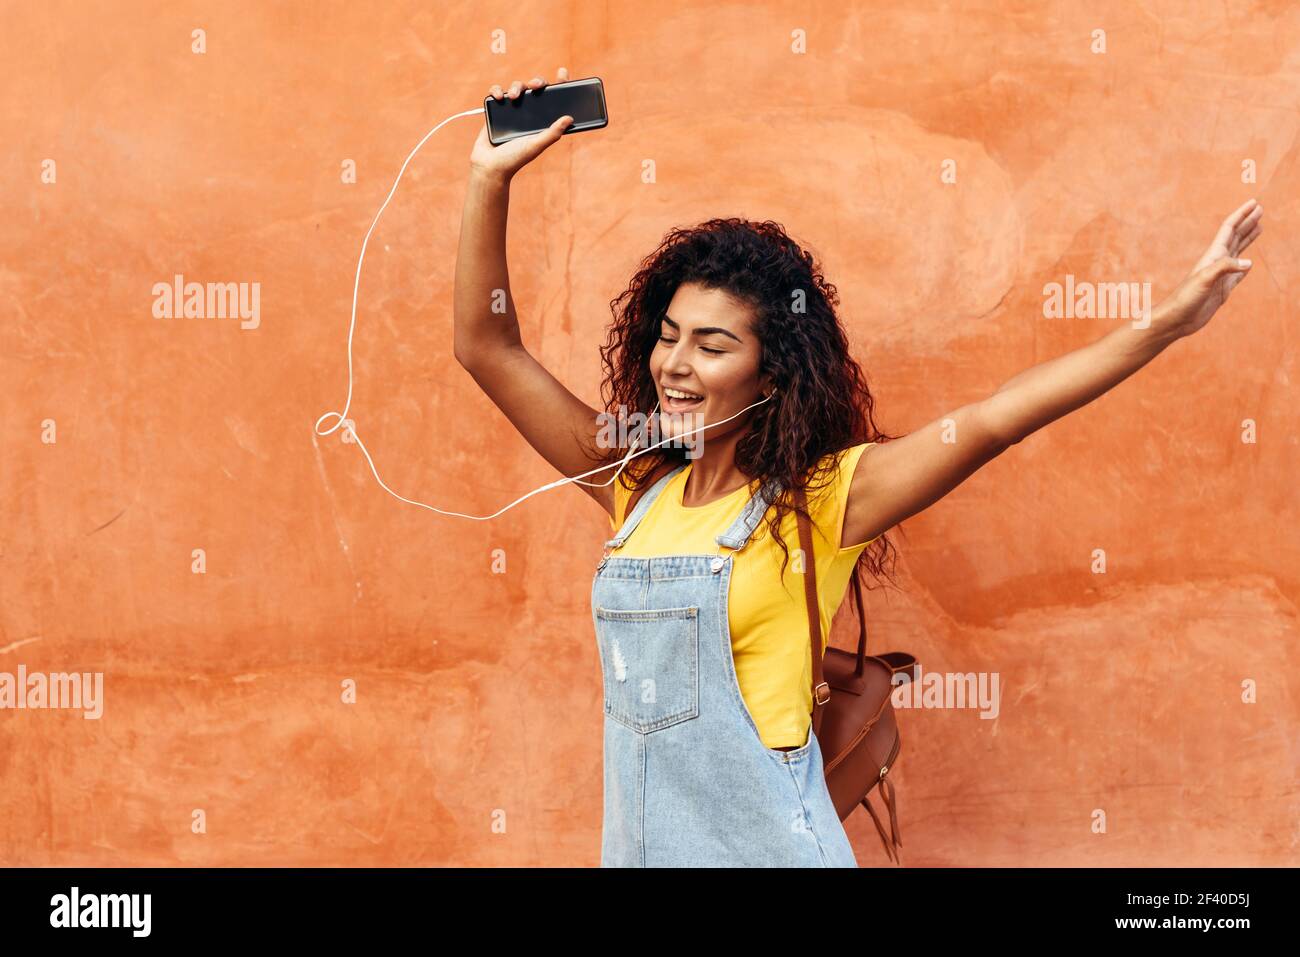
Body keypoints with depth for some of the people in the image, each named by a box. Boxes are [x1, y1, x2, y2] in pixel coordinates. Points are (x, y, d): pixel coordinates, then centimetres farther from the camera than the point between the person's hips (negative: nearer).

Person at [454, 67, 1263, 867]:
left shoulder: (818, 501, -9)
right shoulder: (640, 488, 4)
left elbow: (991, 421, -19)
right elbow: (488, 349, 5)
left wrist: (1171, 320, -26)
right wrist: (492, 179, -1)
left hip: (764, 844, -5)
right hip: (636, 842, 5)